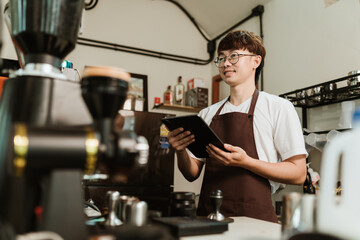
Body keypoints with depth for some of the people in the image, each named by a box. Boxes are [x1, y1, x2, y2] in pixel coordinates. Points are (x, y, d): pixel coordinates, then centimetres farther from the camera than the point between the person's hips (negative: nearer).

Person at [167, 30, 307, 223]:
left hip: (254, 218, -3)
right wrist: (181, 151, -5)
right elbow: (193, 174, 15)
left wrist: (245, 162, -14)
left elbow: (298, 174, -2)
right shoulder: (207, 114, 13)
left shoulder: (278, 107, 3)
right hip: (208, 215, 3)